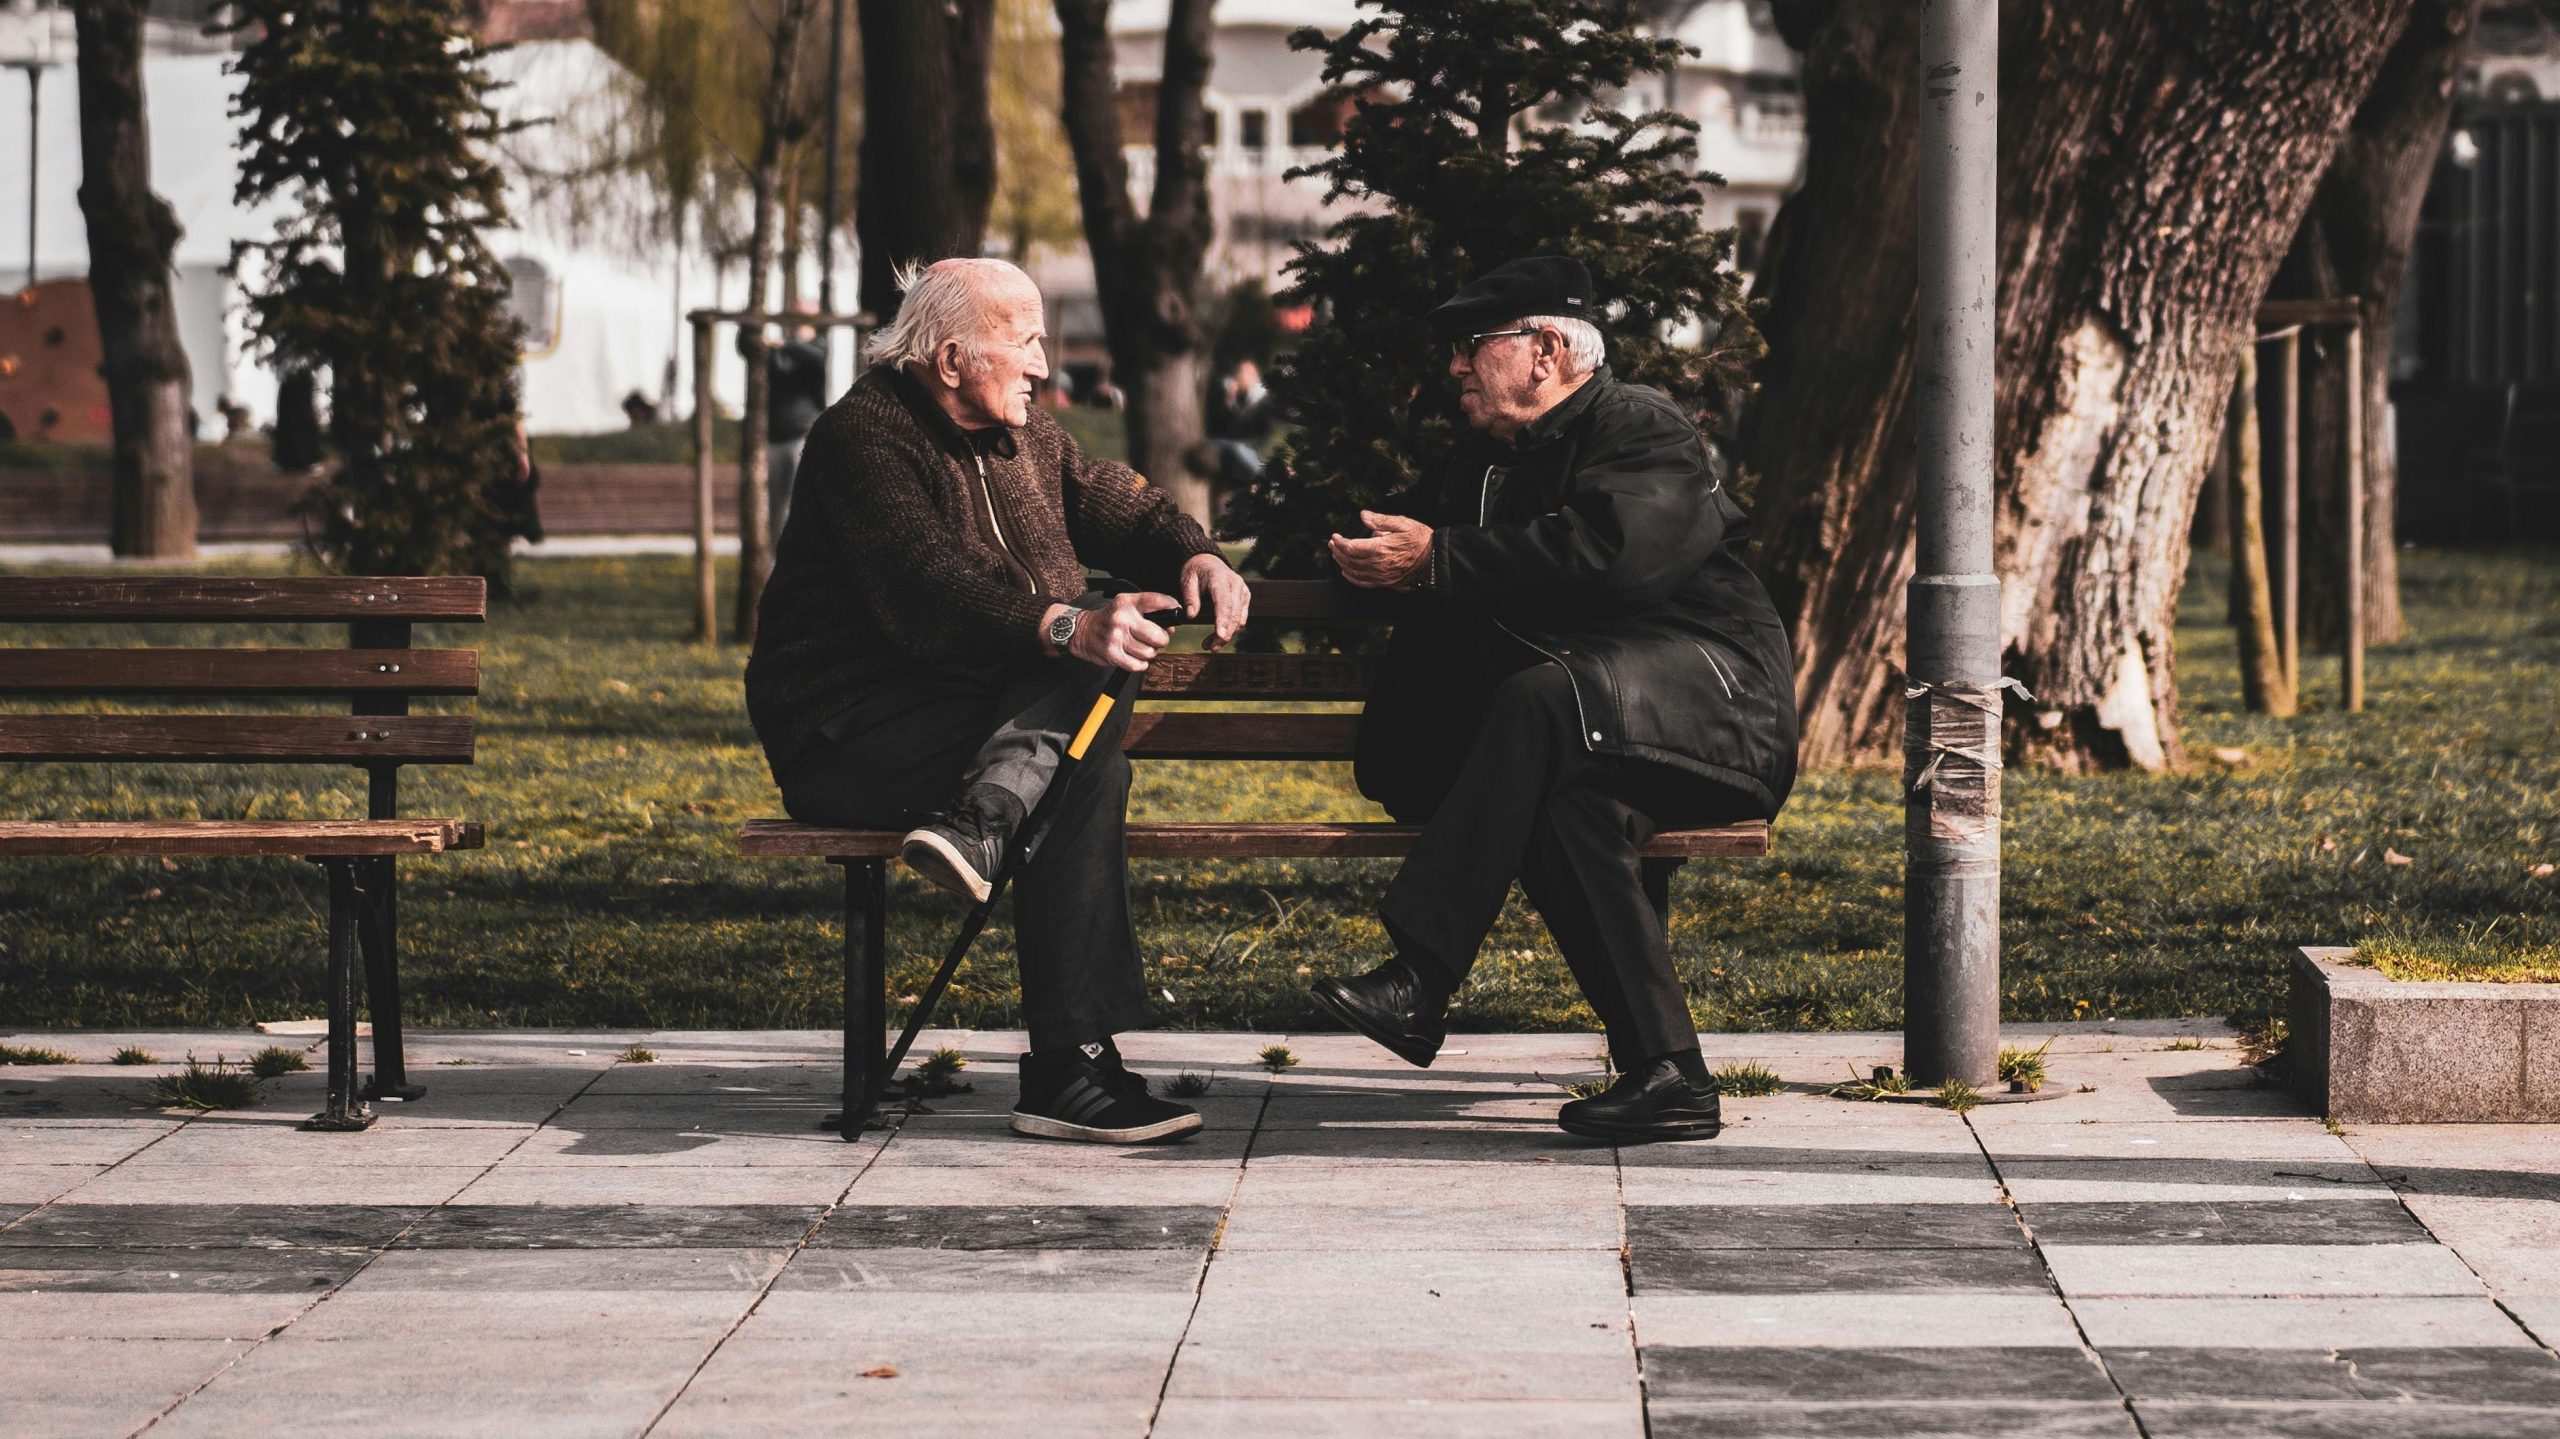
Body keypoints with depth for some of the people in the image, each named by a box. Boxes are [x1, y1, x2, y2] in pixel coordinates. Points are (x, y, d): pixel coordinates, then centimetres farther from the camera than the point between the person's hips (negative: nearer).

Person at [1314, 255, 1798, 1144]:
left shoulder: (1643, 429, -3)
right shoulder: (1486, 462, 23)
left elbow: (1607, 548, -22)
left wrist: (1438, 558, -19)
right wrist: (1374, 560, 2)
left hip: (1713, 693, -6)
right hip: (1584, 735, 6)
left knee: (1543, 698, -36)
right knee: (1564, 802, -32)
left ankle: (1423, 975, -43)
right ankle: (1664, 1073, -37)